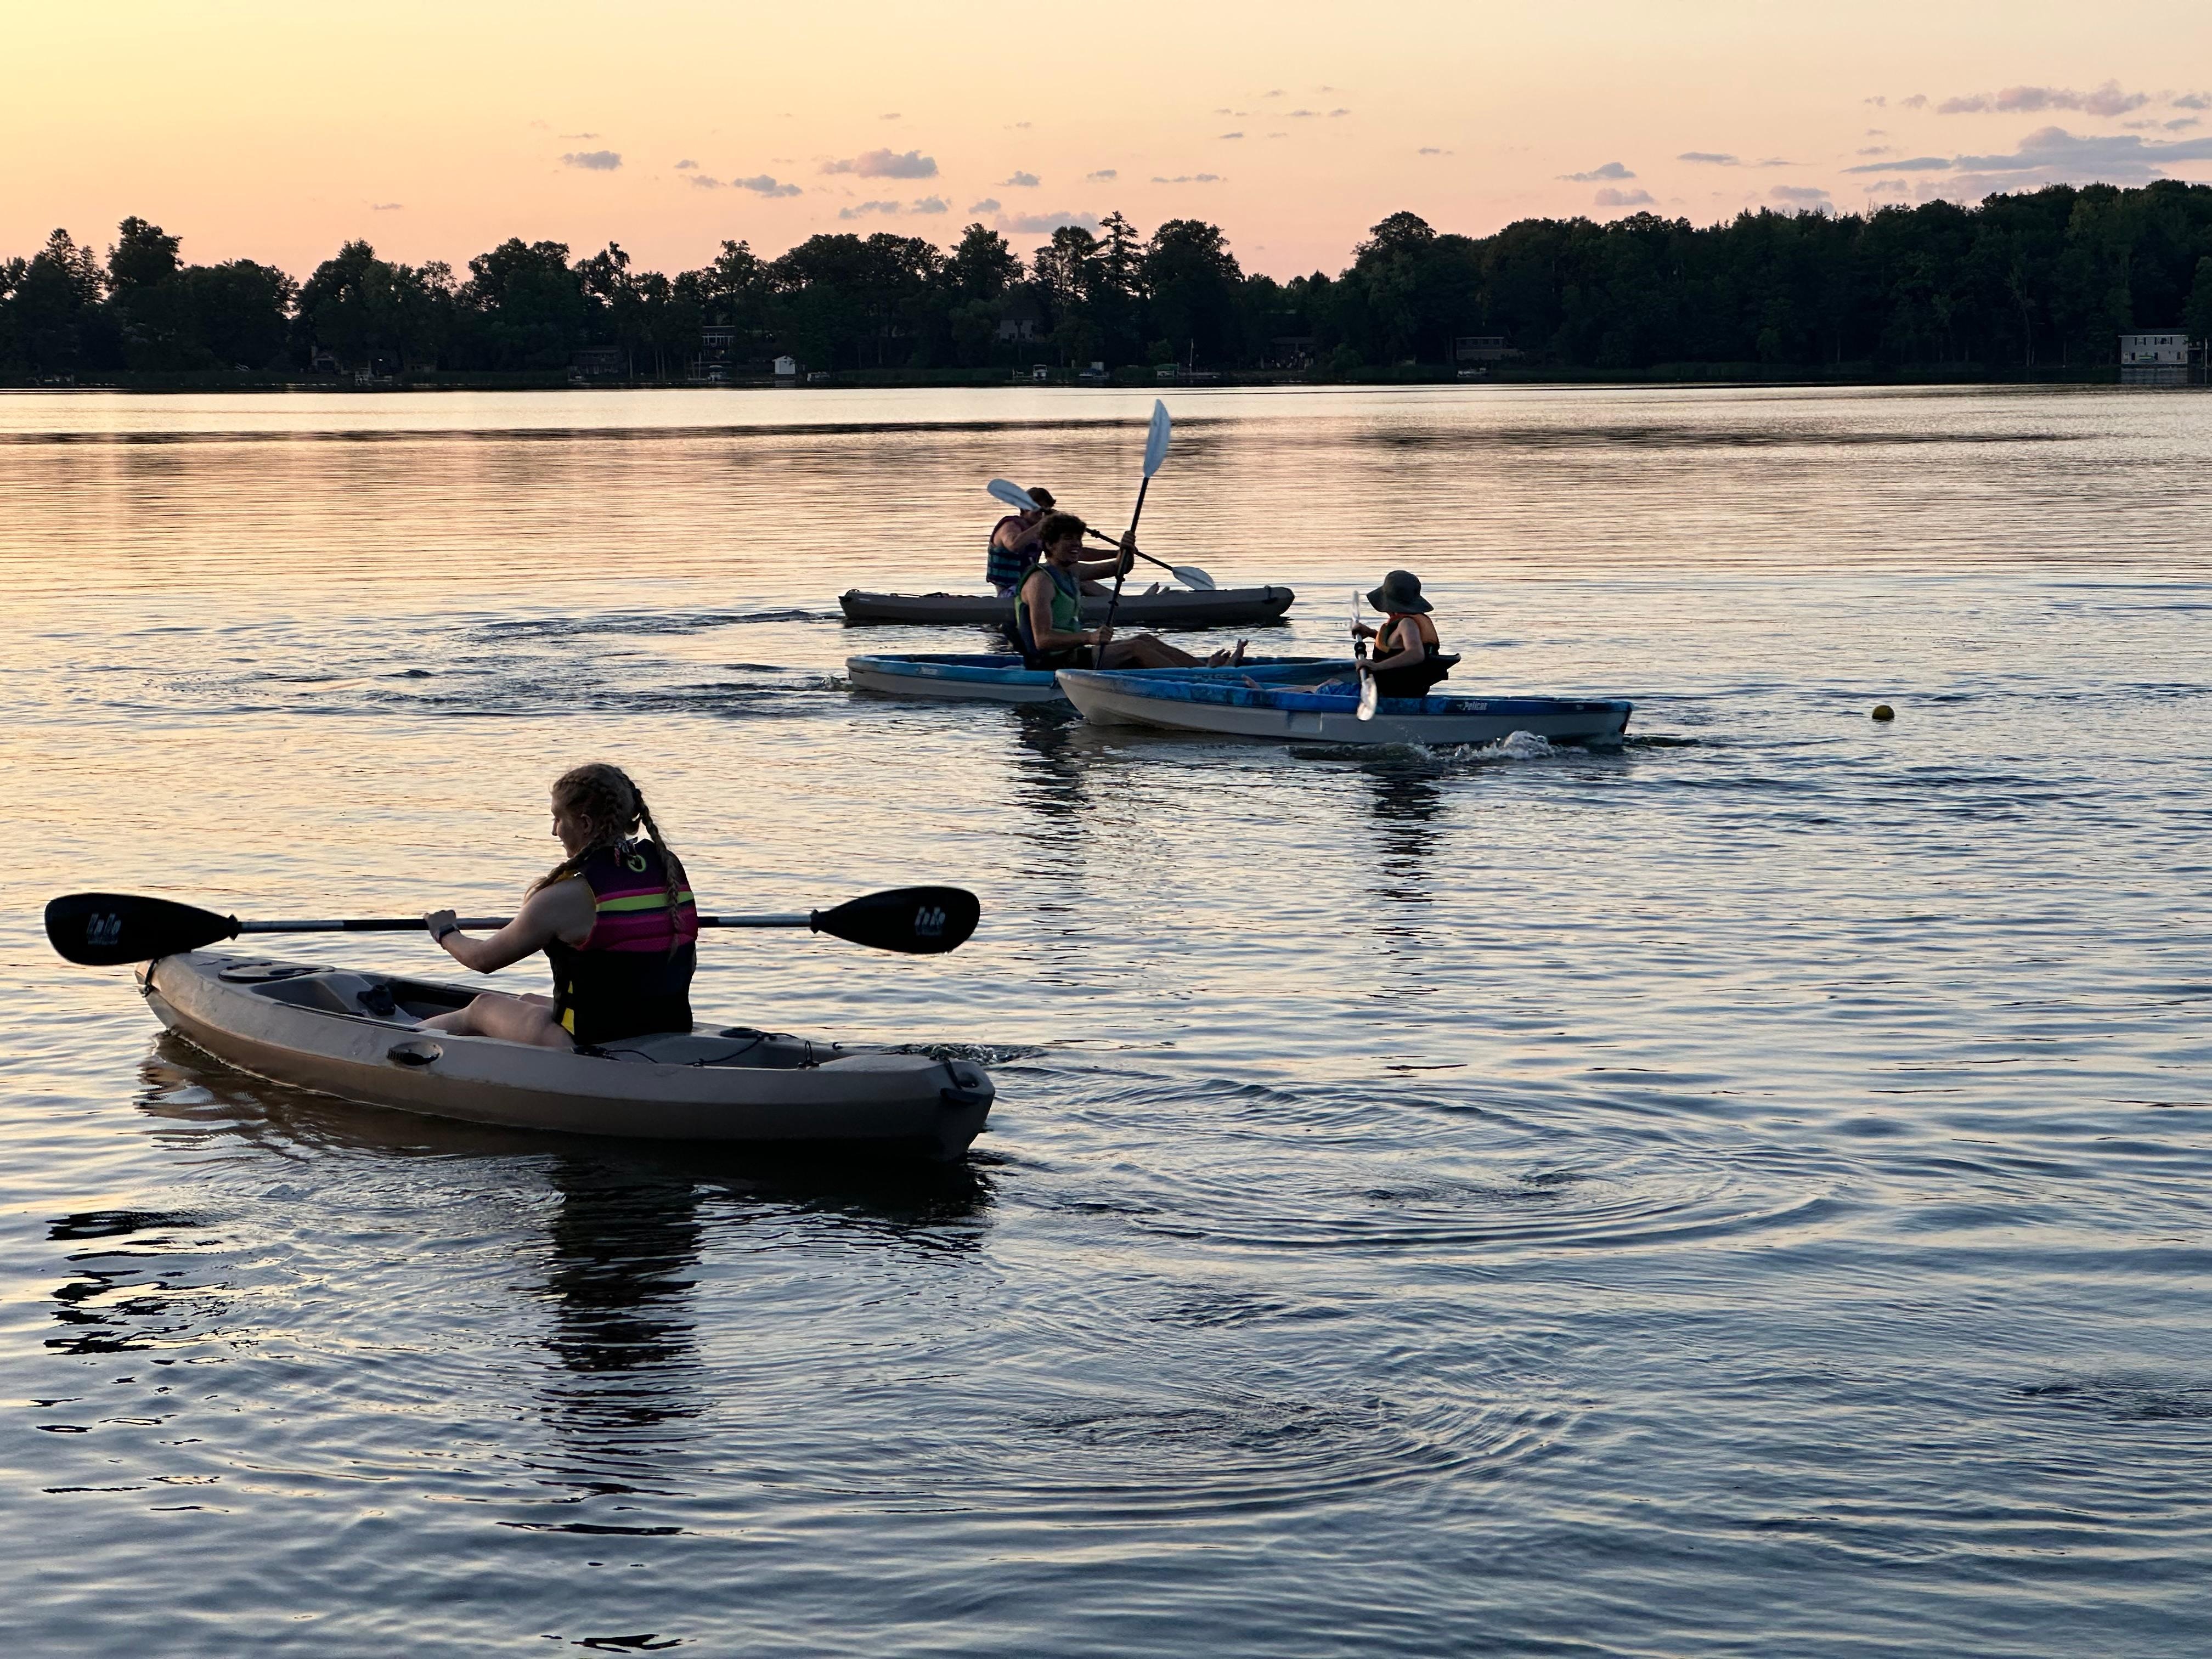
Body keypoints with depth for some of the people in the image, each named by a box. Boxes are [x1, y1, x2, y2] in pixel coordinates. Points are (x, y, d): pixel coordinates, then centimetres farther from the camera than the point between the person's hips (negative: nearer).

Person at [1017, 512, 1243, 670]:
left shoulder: (1071, 573, 14)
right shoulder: (1040, 581, -17)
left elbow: (1120, 567, 22)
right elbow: (1043, 640, -26)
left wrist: (1127, 551, -3)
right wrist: (1089, 638, -36)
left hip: (1072, 655, 10)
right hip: (1052, 664, -10)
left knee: (1146, 640, 4)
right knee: (1135, 647, -16)